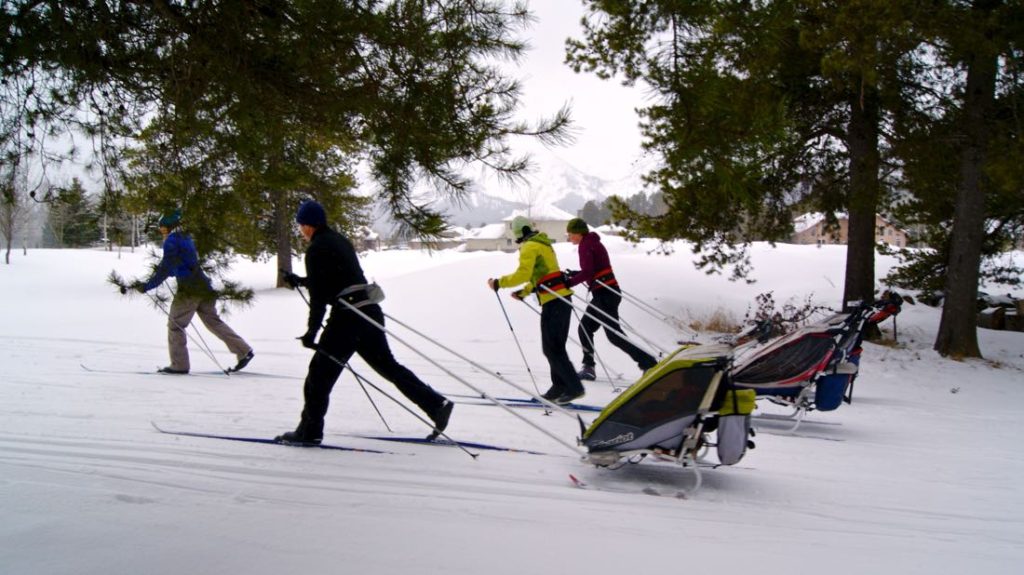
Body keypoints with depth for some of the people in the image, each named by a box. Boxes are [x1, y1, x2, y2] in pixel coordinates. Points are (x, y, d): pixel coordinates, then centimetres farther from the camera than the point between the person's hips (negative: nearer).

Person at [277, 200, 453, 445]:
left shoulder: (317, 249, -8)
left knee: (320, 371, 2)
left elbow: (319, 295, -13)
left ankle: (309, 431, 7)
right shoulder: (340, 240, 18)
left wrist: (311, 331, -10)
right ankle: (437, 404, 11)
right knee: (387, 365, 14)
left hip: (347, 317, -8)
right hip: (370, 312, 9)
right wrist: (300, 281, 39)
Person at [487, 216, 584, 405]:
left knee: (551, 348, -6)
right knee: (556, 346, 14)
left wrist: (499, 283, -11)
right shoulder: (542, 244, 22)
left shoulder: (529, 247, -8)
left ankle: (574, 387, -8)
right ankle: (560, 386, 17)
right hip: (562, 298, 10)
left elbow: (522, 274, -20)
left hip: (553, 301, -10)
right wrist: (523, 292, 28)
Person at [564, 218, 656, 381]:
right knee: (585, 328, 14)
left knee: (614, 334, -8)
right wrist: (574, 274, 17)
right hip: (607, 292, 10)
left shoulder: (585, 245, -11)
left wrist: (570, 283, -15)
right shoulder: (593, 242, 18)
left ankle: (649, 364, -9)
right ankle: (588, 368, 16)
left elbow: (587, 272, -21)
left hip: (604, 294, -10)